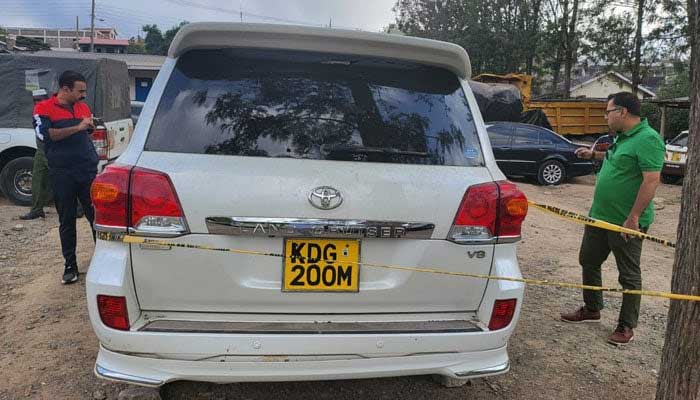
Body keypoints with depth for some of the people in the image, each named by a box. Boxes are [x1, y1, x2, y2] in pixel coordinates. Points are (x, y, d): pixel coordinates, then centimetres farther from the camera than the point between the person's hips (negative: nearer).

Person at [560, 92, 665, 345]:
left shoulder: (647, 139, -19)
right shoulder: (621, 137, 10)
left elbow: (652, 180, -25)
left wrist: (633, 217, -27)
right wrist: (595, 155, 24)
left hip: (627, 222, -10)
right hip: (600, 216, 10)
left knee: (629, 275, 6)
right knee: (588, 262, 19)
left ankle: (627, 327, 20)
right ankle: (591, 309, 36)